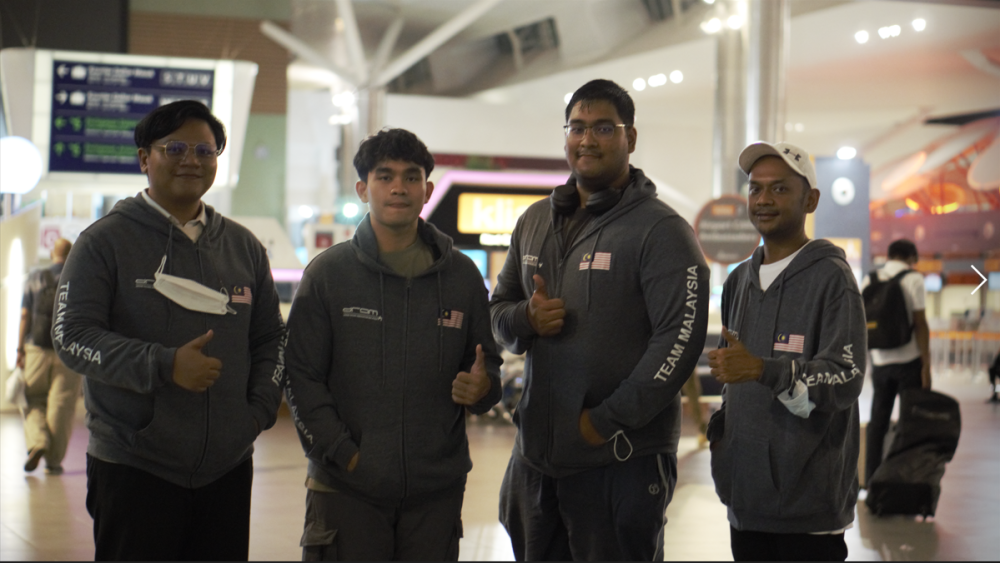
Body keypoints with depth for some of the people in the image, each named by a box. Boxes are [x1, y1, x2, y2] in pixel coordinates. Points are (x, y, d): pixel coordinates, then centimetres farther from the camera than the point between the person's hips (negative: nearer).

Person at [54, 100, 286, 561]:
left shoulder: (244, 247, 13)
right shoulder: (105, 241, 0)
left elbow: (270, 339, 19)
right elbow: (72, 335, -9)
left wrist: (259, 409, 2)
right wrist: (164, 365, -21)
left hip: (228, 467, 4)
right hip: (133, 467, -4)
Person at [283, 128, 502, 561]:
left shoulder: (461, 275, 9)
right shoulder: (327, 273, 2)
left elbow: (486, 363, 16)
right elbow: (301, 378, 0)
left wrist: (483, 387, -7)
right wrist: (342, 453, -10)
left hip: (438, 490, 2)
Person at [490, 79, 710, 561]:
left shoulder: (660, 230, -7)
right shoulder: (535, 221, 14)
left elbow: (679, 340, -16)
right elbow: (498, 308, 19)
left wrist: (606, 421, -17)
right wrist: (527, 318, -5)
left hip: (621, 465, -6)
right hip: (535, 454, 6)